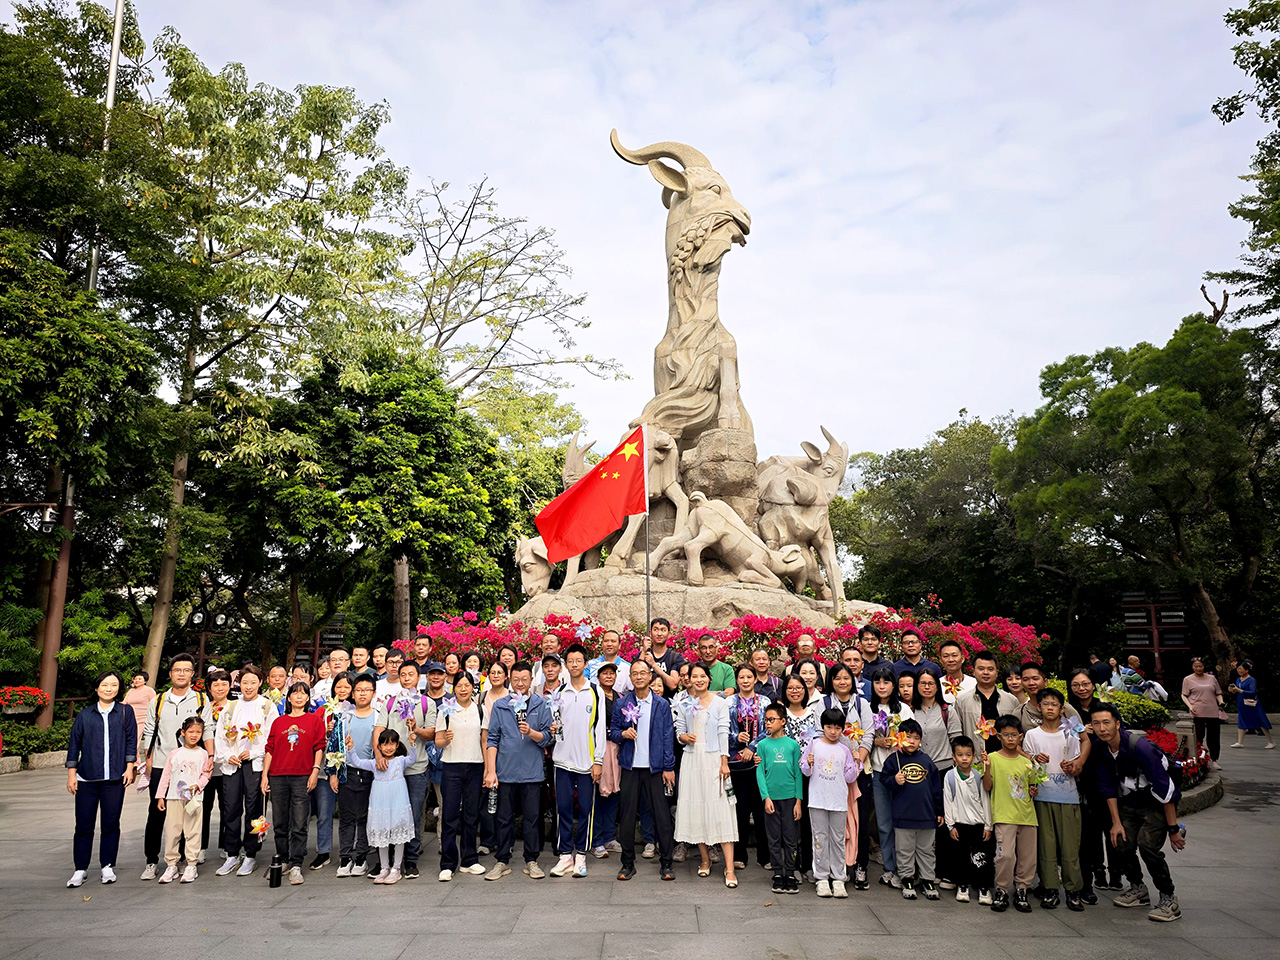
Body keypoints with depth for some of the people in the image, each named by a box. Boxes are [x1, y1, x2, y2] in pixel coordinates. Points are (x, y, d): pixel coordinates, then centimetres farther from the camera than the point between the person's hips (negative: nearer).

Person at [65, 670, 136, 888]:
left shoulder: (126, 712, 5)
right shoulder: (85, 715, 7)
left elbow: (131, 740, 5)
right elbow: (74, 744, 9)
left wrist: (129, 767, -1)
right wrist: (71, 774, 5)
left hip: (114, 779, -1)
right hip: (86, 779, 1)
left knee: (111, 824, 4)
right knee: (83, 825, 4)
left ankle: (107, 866, 17)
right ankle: (81, 869, 16)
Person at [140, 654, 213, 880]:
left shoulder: (201, 701, 4)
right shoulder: (157, 702, 8)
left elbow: (208, 731, 2)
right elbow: (149, 734, 10)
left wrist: (210, 757, -8)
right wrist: (148, 764, 5)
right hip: (161, 767, 1)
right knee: (156, 815, 3)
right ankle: (151, 861, 16)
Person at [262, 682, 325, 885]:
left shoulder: (315, 720, 7)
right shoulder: (278, 722, 13)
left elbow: (319, 747, 4)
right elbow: (269, 749, 12)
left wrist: (315, 771, -5)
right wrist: (264, 775, 6)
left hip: (302, 777, -3)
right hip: (278, 777, 3)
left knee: (299, 824, -5)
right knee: (280, 823, 9)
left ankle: (296, 866, -1)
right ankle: (282, 862, 21)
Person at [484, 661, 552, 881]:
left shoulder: (541, 705, 4)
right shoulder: (500, 706, 4)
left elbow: (546, 737, 1)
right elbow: (492, 739, 2)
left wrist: (531, 732, -19)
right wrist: (490, 770, -4)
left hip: (532, 771, 0)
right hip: (505, 771, 0)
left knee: (532, 817, 5)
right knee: (505, 818, 7)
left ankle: (531, 861, 17)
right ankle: (502, 861, 19)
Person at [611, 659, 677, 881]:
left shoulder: (662, 705, 3)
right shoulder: (622, 704, 5)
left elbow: (668, 737, 2)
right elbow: (612, 732, 10)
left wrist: (669, 767, -3)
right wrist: (623, 734, -13)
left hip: (655, 767, -1)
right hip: (630, 766, 1)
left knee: (661, 815, 0)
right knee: (627, 815, 4)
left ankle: (666, 863, 10)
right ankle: (628, 863, 15)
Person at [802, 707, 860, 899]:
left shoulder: (844, 750, 6)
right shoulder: (814, 744, 2)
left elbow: (849, 778, 9)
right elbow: (805, 771, 4)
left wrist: (857, 764, -5)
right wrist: (809, 764, -16)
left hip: (839, 801, 1)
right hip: (817, 800, -1)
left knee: (838, 839, 6)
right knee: (820, 838, 2)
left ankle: (838, 878, 14)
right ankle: (822, 878, 10)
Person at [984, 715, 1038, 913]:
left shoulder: (1025, 761, 12)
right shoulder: (993, 758, -1)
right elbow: (988, 786, -6)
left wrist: (1033, 790, 2)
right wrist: (986, 767, -20)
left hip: (1027, 814, 5)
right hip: (1004, 815, -5)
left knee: (1028, 855, 6)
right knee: (1006, 854, -14)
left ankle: (1021, 891, 21)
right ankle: (1001, 891, 3)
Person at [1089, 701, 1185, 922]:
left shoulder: (1140, 747, -28)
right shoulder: (1101, 748, -8)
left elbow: (1164, 788, -24)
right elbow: (1108, 787, 3)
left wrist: (1173, 829, -20)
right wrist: (1116, 822, 0)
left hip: (1157, 804, -6)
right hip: (1130, 802, 6)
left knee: (1147, 844, -22)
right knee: (1122, 842, -9)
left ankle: (1169, 900, -5)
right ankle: (1138, 889, 16)